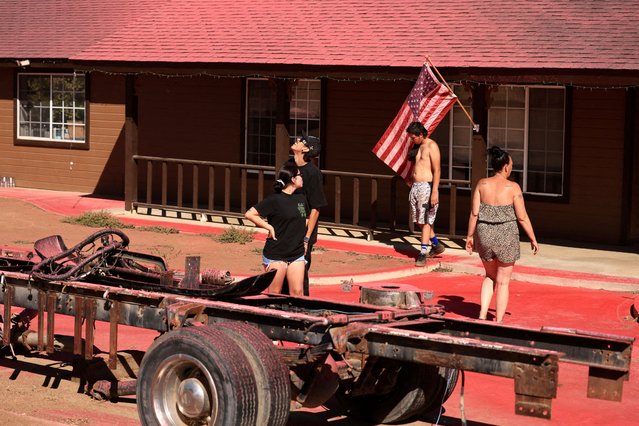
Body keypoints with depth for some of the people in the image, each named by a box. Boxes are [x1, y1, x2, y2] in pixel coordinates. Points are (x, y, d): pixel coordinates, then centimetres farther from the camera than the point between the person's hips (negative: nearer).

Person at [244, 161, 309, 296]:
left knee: (297, 293, 0)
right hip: (276, 253, -5)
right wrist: (269, 227, -14)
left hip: (297, 254, 5)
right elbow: (249, 214, -14)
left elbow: (305, 219, 28)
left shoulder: (301, 198, 9)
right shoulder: (275, 200, -11)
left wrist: (305, 239, 15)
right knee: (274, 294, 2)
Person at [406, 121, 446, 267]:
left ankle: (423, 254, -3)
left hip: (426, 186, -8)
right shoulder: (416, 146, 14)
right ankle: (436, 245, 27)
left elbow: (437, 170, -16)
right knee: (418, 220, 12)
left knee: (425, 221, -5)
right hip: (415, 186, 8)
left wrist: (434, 192, -22)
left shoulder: (431, 146, -11)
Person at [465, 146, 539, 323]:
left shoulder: (482, 184, -3)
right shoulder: (513, 187, -11)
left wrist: (470, 236, 9)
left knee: (490, 276, 23)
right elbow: (522, 217, -8)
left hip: (484, 235, 3)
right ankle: (498, 322, 13)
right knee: (503, 281, 10)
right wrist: (533, 240, 3)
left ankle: (482, 315, 11)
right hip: (506, 236, -3)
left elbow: (474, 213, -2)